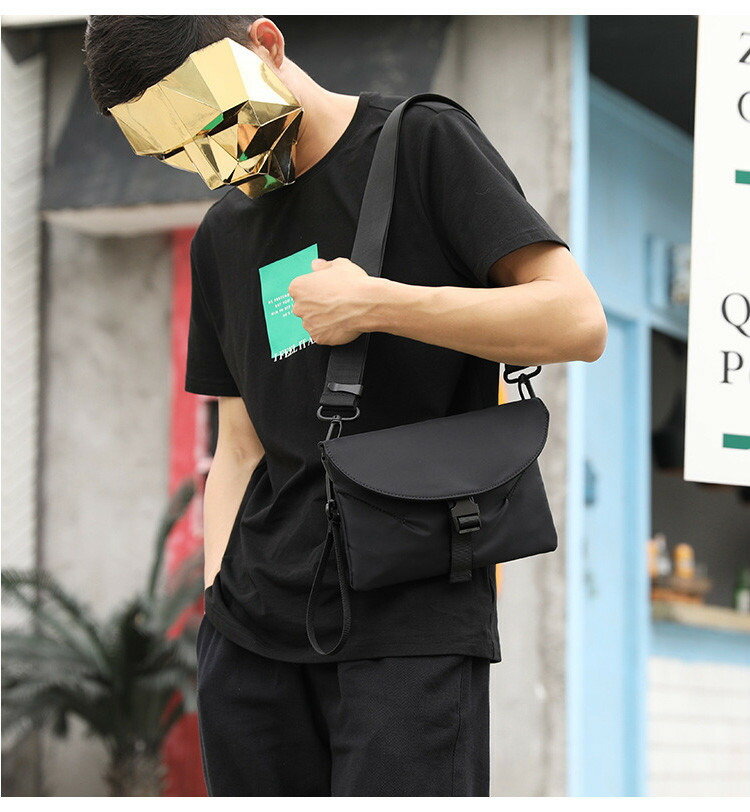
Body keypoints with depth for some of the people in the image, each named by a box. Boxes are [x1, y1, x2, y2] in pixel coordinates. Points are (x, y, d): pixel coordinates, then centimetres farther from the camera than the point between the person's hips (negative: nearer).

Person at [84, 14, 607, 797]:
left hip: (412, 622, -5)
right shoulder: (223, 236, 17)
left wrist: (372, 304, -12)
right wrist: (219, 595, 7)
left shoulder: (421, 144, -1)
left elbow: (577, 321, -10)